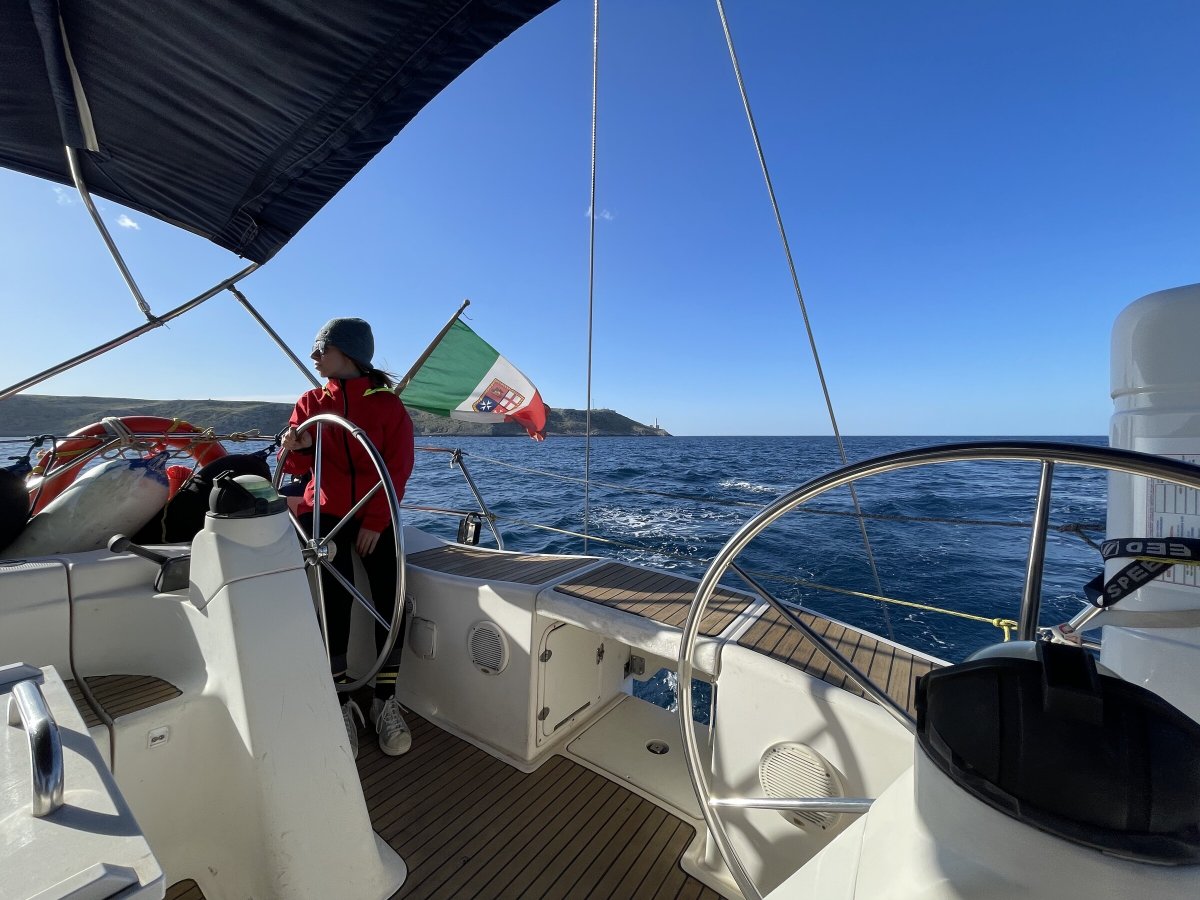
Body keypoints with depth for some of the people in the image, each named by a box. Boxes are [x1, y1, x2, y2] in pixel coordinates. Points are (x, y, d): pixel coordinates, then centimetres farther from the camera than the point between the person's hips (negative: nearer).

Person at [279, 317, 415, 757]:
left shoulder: (388, 403, 0)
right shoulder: (310, 403, 10)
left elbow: (398, 466, -7)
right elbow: (295, 467, 8)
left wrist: (375, 521, -15)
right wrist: (295, 448, -16)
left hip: (375, 516, -1)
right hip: (326, 512, 2)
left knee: (390, 597, -16)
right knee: (337, 595, -19)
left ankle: (386, 702, -2)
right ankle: (342, 705, -6)